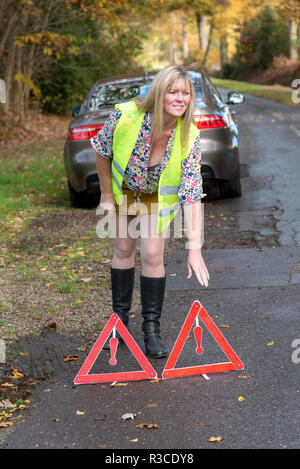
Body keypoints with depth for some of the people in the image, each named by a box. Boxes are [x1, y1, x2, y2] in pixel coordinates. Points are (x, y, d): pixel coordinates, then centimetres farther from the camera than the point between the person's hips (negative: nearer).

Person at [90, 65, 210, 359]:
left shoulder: (190, 137, -30)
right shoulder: (125, 116, -32)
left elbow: (192, 195, -30)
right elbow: (102, 152, -11)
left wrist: (194, 248, -36)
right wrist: (106, 195, -4)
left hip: (160, 196, 0)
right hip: (123, 189, 1)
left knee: (152, 254, -9)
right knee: (123, 249, 5)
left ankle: (152, 329, 4)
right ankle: (120, 318, 23)